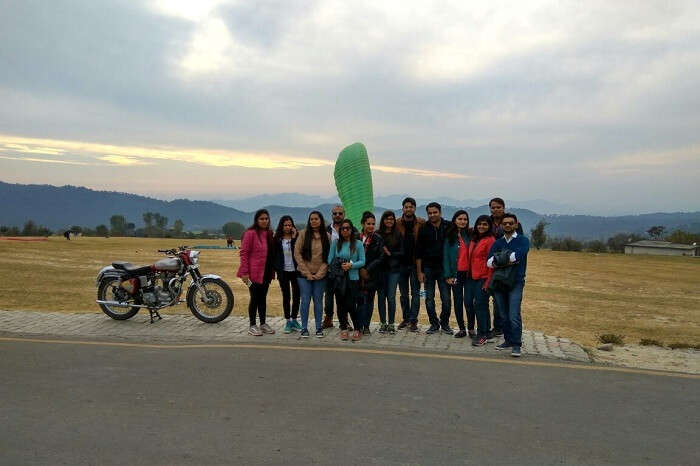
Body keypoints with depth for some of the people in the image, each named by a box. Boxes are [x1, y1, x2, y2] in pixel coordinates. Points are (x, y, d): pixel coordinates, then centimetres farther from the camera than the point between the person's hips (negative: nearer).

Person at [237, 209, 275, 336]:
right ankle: (252, 326, 11)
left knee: (263, 298, 14)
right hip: (254, 273, -6)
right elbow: (244, 253, -12)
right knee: (254, 298, 0)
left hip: (266, 273, 7)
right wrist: (244, 272, -16)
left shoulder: (269, 233, 11)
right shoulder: (250, 233, -10)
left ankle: (263, 324, 24)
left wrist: (272, 271, 11)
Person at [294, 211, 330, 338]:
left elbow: (328, 257, 2)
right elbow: (297, 254, -4)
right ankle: (304, 328, 9)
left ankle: (319, 328, 16)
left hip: (320, 275, 1)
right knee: (305, 301, -1)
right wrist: (306, 272, -8)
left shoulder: (327, 236, 4)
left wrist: (320, 273, -8)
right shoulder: (303, 234, -1)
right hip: (304, 274, -1)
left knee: (318, 301, 6)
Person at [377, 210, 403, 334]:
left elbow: (402, 253, 3)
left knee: (391, 297, -2)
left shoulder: (398, 235, 6)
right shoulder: (377, 235, 3)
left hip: (393, 269, 0)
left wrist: (389, 253, -10)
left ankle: (391, 324, 9)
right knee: (381, 296, 5)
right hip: (380, 269, 0)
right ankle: (383, 323, 15)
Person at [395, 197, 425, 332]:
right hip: (401, 263, 2)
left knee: (415, 293, 2)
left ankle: (413, 320, 9)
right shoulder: (397, 223, 1)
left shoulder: (421, 223, -2)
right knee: (403, 293, 11)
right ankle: (405, 318, 23)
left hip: (415, 263, -2)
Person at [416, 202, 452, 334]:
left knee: (446, 298, 0)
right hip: (428, 268, 1)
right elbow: (418, 252, 4)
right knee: (429, 299, 5)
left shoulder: (448, 227, -1)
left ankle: (445, 324, 17)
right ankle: (434, 324, 17)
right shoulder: (424, 229, 3)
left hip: (443, 268, -1)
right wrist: (419, 271, -1)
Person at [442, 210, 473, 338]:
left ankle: (471, 328, 8)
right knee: (458, 302, 7)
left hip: (469, 273, -1)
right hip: (456, 273, 1)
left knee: (468, 301, -7)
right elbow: (446, 256, 2)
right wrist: (448, 275, -5)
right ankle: (461, 329, 17)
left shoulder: (470, 235, 4)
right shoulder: (449, 237, 3)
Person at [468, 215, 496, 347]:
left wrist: (488, 281, -15)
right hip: (473, 277, 8)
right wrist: (470, 274, 12)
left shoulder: (490, 240, -9)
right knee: (482, 306, 13)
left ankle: (482, 335, 2)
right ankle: (488, 334, 22)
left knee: (479, 305, -7)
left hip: (483, 278, -8)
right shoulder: (474, 239, 15)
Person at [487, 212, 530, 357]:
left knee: (514, 316, -11)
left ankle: (516, 345, -3)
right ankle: (508, 340, 22)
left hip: (516, 282, -4)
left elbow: (516, 256, -18)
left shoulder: (523, 240, 2)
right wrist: (507, 261, -15)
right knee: (503, 315, 10)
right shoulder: (497, 243, 13)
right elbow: (489, 262, -2)